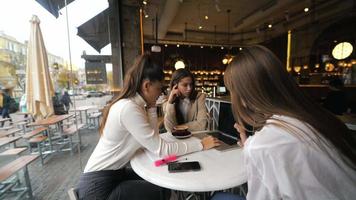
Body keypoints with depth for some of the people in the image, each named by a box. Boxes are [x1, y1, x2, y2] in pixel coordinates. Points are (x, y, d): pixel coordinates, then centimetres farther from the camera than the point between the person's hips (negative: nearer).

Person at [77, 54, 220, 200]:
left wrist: (151, 107, -6)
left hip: (113, 174, 8)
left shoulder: (132, 104, 1)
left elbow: (152, 140, -1)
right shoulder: (129, 108, -28)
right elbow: (161, 149, -27)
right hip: (99, 186, -7)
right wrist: (201, 144, -19)